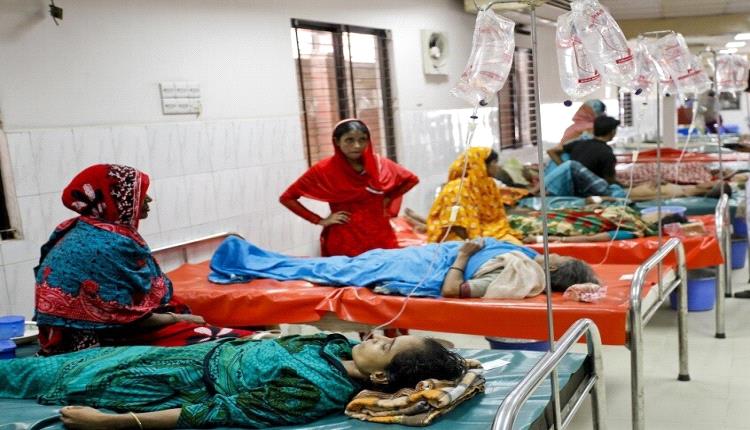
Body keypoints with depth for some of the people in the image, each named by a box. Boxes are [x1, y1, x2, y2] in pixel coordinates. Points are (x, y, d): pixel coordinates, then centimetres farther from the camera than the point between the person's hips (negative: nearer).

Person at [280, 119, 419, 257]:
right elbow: (286, 198, -5)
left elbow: (411, 179, 16)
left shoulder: (380, 164, -1)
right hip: (344, 242, -3)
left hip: (380, 238, 3)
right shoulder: (324, 170, -9)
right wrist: (320, 220, -8)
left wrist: (389, 200, 4)